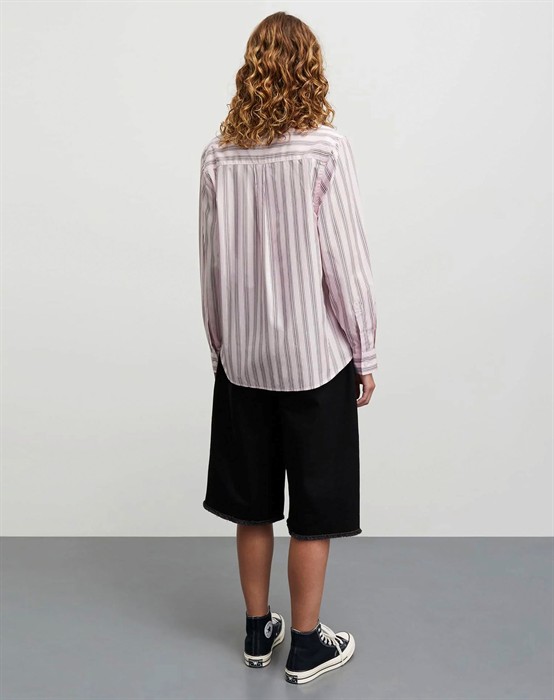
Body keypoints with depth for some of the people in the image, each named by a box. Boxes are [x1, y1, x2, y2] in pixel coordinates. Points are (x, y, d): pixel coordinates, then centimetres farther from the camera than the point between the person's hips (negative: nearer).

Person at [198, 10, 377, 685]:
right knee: (313, 511, 9)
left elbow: (211, 262, 3)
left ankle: (258, 631, 31)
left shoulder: (217, 154, -1)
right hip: (314, 357, -4)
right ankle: (305, 646, 22)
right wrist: (365, 354, -1)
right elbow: (346, 261, -11)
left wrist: (219, 345, 15)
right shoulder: (325, 148, -12)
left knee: (253, 505, 16)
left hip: (242, 357, 4)